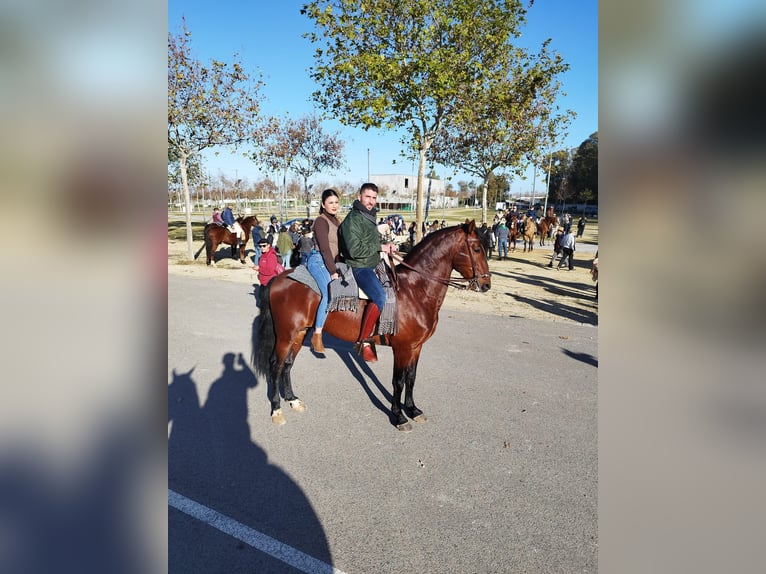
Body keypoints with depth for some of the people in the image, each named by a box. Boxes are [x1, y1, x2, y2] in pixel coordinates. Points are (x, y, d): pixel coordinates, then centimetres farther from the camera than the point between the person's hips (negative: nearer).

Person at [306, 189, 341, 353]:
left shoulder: (336, 221, 17)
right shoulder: (321, 221, -9)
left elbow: (339, 247, 19)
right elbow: (324, 248, -16)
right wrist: (333, 271, -19)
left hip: (332, 262, 10)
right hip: (318, 261, -10)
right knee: (329, 293, -27)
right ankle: (317, 335, -24)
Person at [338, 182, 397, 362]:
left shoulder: (370, 217, 15)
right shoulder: (353, 219, -15)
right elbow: (355, 250, -24)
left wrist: (387, 245, 6)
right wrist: (380, 247, -15)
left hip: (372, 266, 11)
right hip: (360, 267, -10)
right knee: (380, 297, -30)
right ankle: (363, 342, -24)